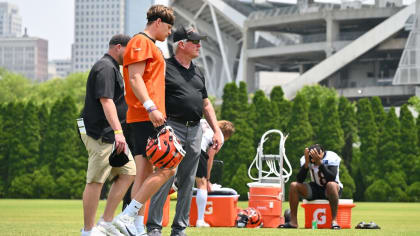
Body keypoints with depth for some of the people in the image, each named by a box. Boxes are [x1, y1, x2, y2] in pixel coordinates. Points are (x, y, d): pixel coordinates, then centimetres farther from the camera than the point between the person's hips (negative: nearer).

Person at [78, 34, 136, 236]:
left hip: (111, 135, 11)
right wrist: (118, 132, -31)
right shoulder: (106, 68, -12)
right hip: (100, 135, -11)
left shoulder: (112, 68, 22)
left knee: (128, 172, 7)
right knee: (96, 181, -8)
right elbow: (106, 101, -23)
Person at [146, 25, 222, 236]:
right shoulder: (165, 68, -2)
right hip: (172, 128, -7)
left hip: (195, 131, 7)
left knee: (187, 182, 7)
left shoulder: (197, 73, 20)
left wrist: (217, 130, 15)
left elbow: (206, 104, 24)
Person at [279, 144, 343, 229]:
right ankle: (293, 222, -15)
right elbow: (300, 180, -18)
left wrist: (319, 162, -40)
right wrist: (306, 163, -31)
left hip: (329, 190, -4)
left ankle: (334, 220, -33)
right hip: (315, 189, 4)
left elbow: (331, 178, -33)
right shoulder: (306, 159, -10)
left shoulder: (331, 157, -19)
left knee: (331, 185, -39)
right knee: (294, 185, -17)